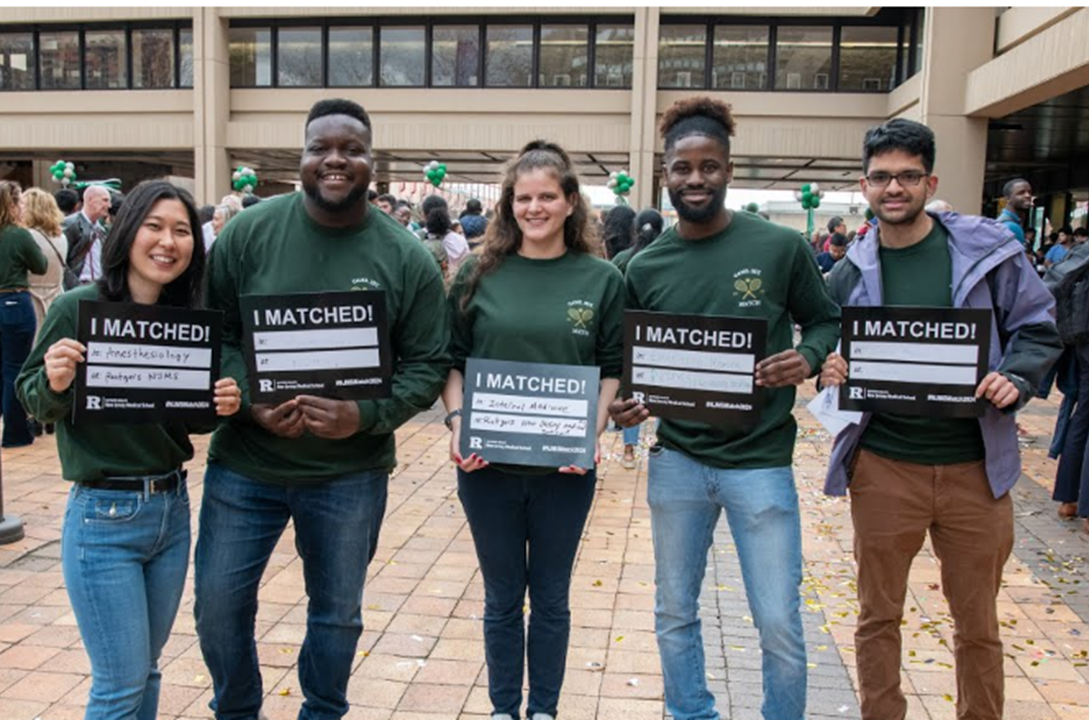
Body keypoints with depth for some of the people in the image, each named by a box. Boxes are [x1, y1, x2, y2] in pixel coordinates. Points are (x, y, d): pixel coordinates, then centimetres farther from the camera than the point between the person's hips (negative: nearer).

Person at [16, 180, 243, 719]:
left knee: (146, 669, 19)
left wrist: (220, 406, -11)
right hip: (103, 517, -5)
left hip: (173, 509, 5)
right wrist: (55, 383, -27)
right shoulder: (77, 307, -12)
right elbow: (32, 402, -6)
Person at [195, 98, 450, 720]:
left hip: (350, 473, 0)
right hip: (245, 462, 1)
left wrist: (366, 415, -20)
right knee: (219, 606, 10)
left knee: (338, 614, 15)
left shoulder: (407, 258, -6)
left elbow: (428, 365, -4)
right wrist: (249, 401, -17)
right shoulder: (249, 232, -5)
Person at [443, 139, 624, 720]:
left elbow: (612, 369, 1)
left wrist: (592, 430, -13)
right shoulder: (480, 274, 1)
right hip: (487, 464, 1)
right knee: (502, 598, 14)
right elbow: (451, 360, 4)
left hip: (564, 468, 0)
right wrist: (457, 422, -10)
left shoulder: (602, 279, 0)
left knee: (550, 599, 14)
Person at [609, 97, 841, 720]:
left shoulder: (781, 247, -5)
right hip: (676, 461, 3)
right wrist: (625, 405, -11)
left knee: (780, 625, 4)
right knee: (675, 615, 16)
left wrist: (807, 358, -15)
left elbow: (828, 321, 6)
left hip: (760, 460, -2)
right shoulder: (645, 267, 2)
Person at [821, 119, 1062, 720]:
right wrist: (828, 370, -12)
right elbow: (826, 351, 11)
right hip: (883, 467, 1)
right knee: (878, 616, 12)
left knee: (978, 623, 13)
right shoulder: (849, 273, 3)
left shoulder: (986, 248, -1)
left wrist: (1016, 378, -14)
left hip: (975, 466, 0)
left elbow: (1037, 328, 5)